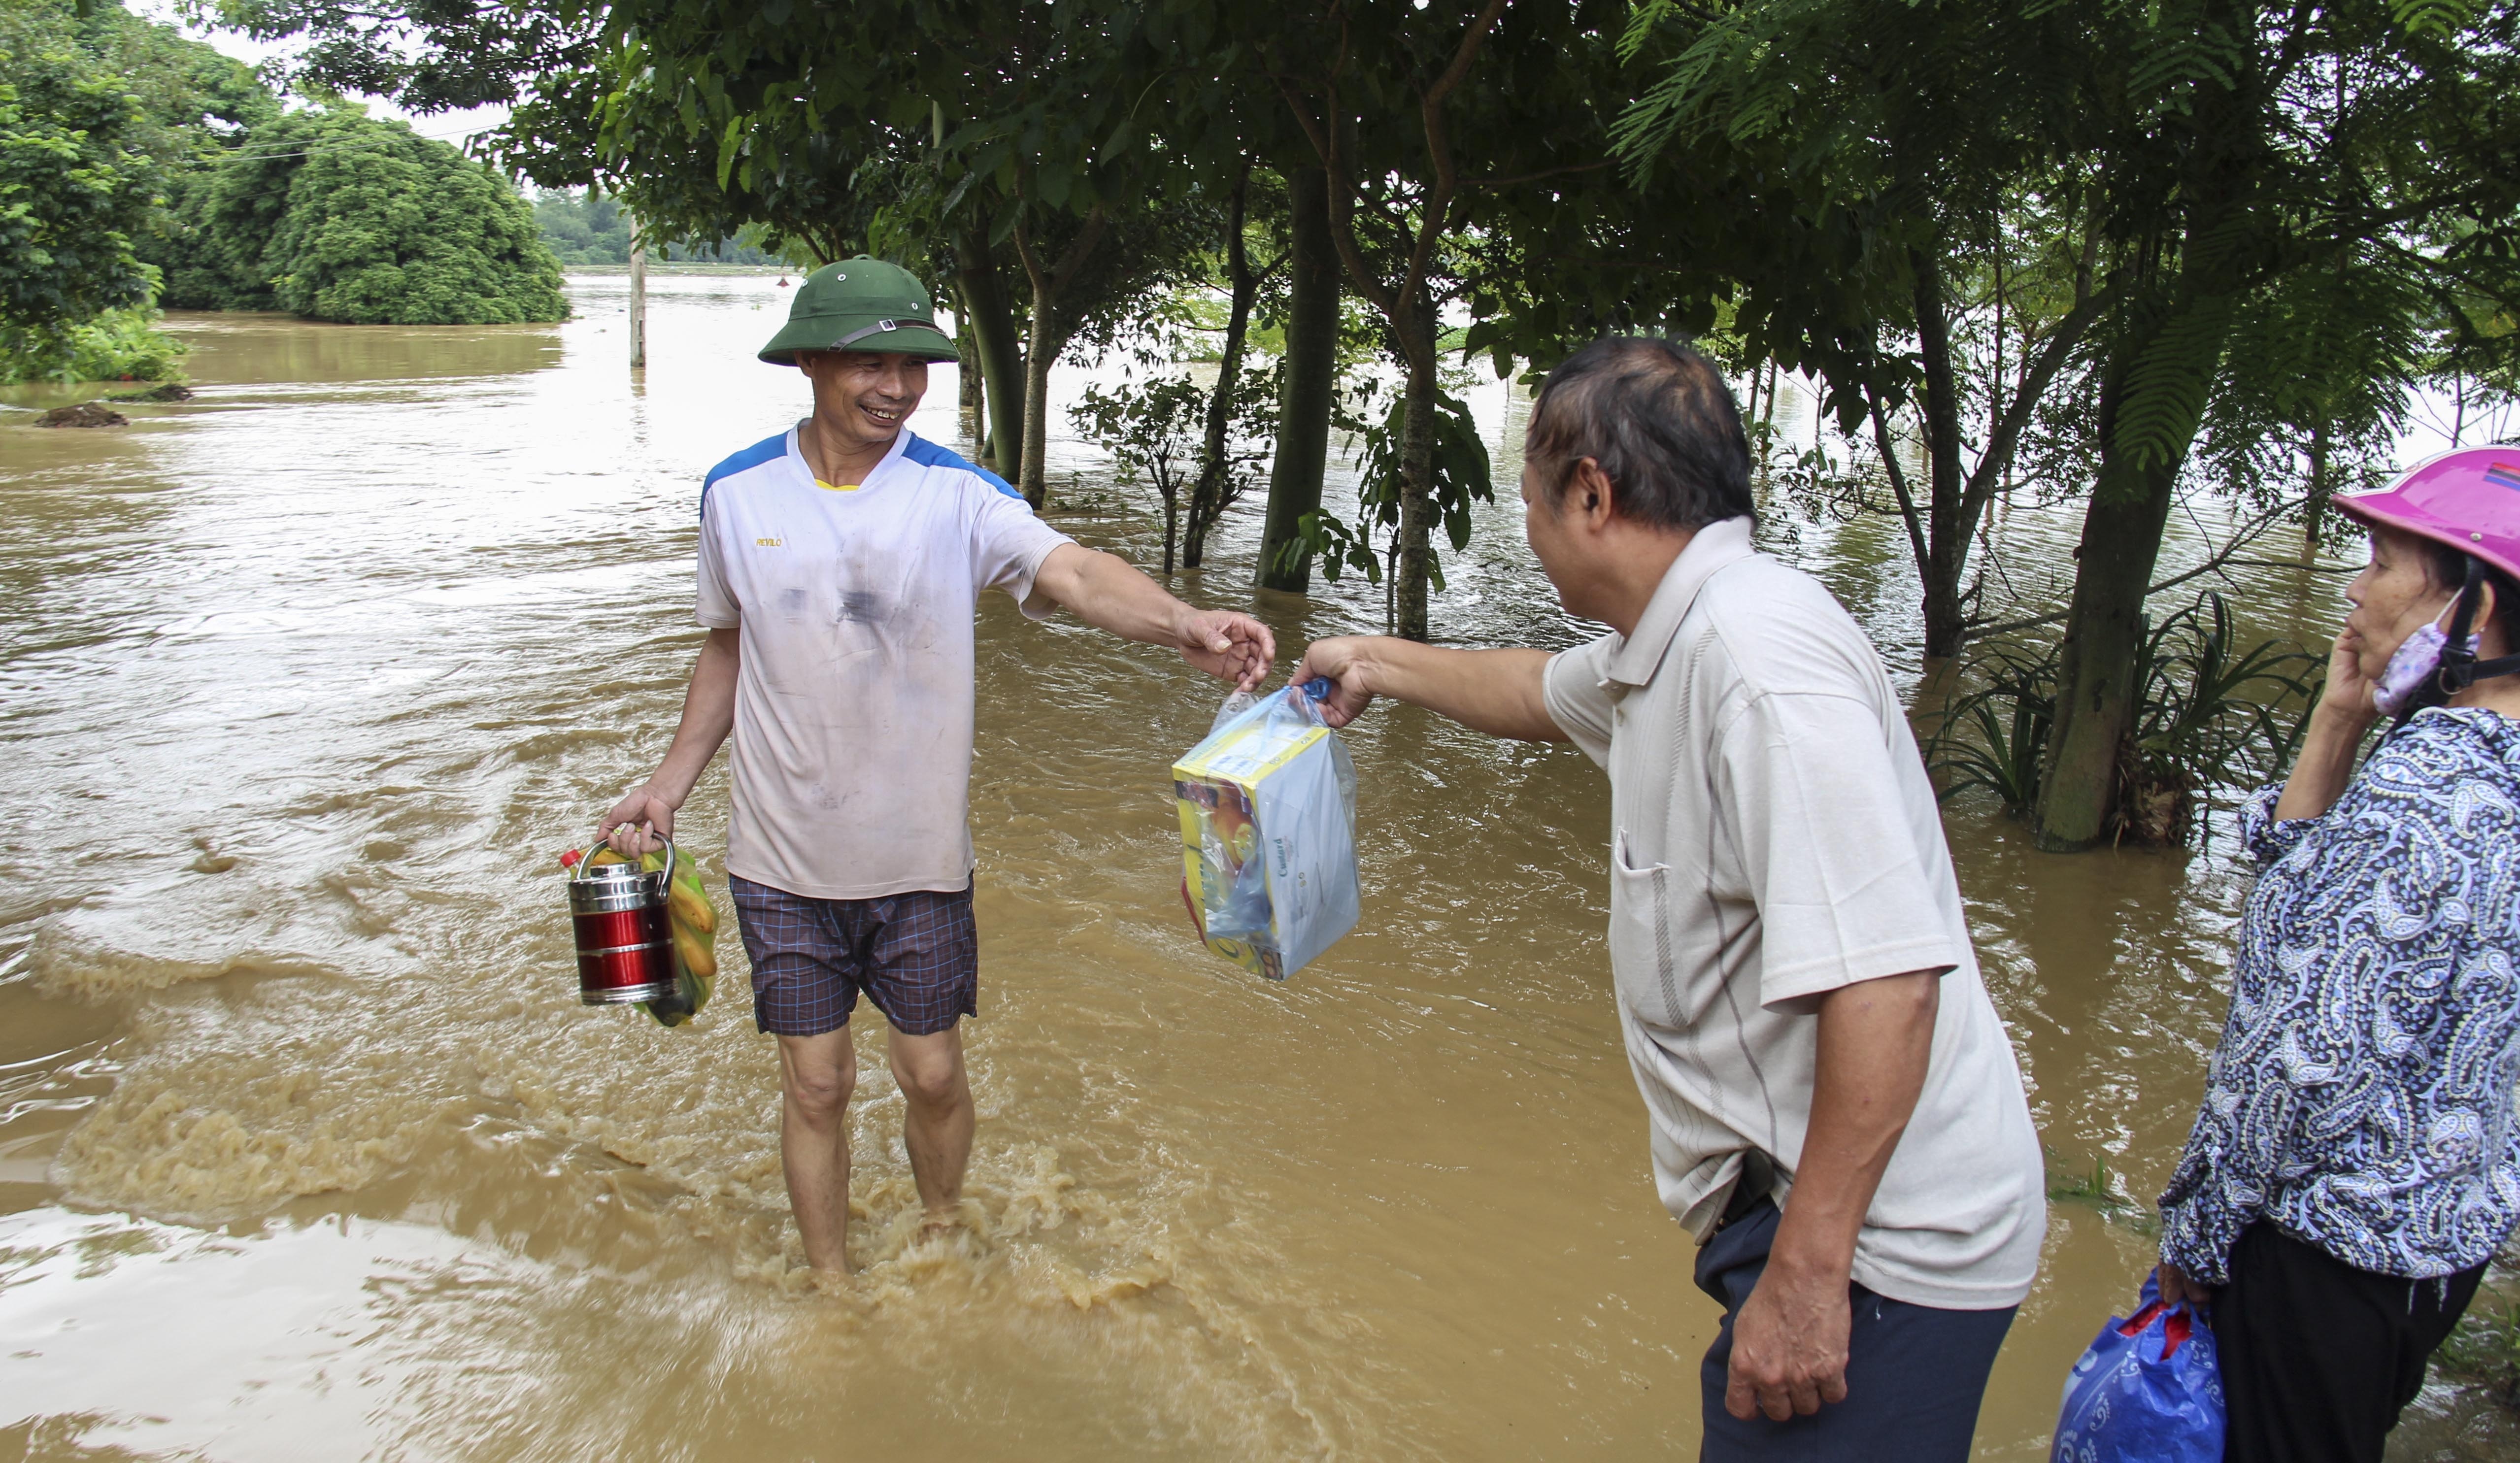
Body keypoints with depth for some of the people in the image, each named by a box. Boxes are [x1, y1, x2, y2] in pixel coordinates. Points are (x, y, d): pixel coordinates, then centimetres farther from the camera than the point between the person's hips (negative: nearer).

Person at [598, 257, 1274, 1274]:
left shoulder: (956, 494, -10)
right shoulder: (738, 493, -2)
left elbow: (1073, 571, -27)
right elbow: (729, 650, 11)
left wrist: (1182, 623, -46)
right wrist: (671, 784, 4)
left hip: (919, 855, -1)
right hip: (787, 856, 1)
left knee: (933, 1072, 10)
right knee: (815, 1081, 9)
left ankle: (942, 1238, 40)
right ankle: (831, 1284, 31)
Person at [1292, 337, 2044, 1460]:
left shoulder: (1755, 650, -23)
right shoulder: (1670, 644, 9)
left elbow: (1885, 979, -29)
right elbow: (1545, 692, 33)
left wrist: (1804, 1272, -26)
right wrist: (1378, 664, 45)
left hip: (1872, 1245, -9)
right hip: (1801, 1204, 9)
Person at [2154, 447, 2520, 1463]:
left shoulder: (2418, 786, -26)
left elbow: (2308, 1060, -25)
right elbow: (2303, 868, 13)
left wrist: (2194, 1235, -13)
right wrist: (2339, 720, 2)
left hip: (2335, 1244, -9)